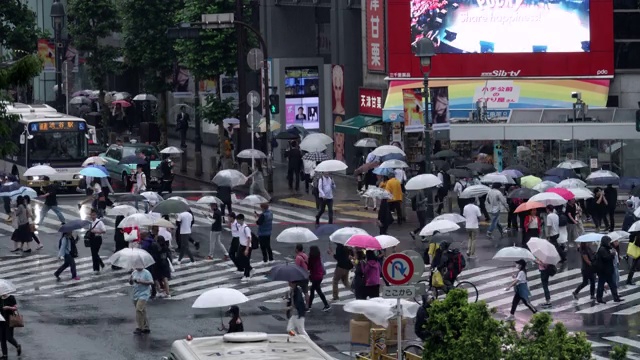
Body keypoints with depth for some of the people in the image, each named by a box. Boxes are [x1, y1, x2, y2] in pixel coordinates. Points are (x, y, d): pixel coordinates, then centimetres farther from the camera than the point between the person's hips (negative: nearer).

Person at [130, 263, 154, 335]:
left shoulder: (146, 273, -8)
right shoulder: (134, 272, 11)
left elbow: (151, 282, -15)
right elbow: (131, 283, 17)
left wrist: (141, 281, -22)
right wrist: (131, 280, -7)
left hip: (144, 294, -7)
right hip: (136, 295, 7)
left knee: (139, 310, -19)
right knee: (142, 312, 12)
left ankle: (139, 328, -15)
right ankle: (146, 328, 20)